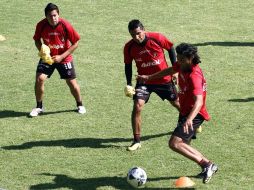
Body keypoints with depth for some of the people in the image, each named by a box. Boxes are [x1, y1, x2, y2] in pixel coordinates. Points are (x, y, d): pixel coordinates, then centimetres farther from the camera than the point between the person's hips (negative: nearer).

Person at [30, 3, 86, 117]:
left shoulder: (65, 26, -23)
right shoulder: (41, 25, -17)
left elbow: (75, 43, -13)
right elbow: (37, 40, 3)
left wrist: (61, 56, -18)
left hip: (64, 58, -1)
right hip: (47, 58, 1)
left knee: (72, 82, 3)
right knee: (39, 79, -14)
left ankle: (80, 105, 30)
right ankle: (39, 107, 6)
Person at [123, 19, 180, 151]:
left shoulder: (157, 38, -21)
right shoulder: (129, 47, -16)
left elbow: (171, 49, -3)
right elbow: (128, 65, 0)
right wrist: (129, 84, -9)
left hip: (164, 79, 0)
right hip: (144, 80, 0)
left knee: (176, 103, 18)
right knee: (137, 106, -19)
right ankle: (136, 141, -10)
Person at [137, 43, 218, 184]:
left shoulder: (194, 76, -28)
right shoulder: (182, 66, -1)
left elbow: (199, 102, -40)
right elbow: (170, 71, 23)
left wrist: (189, 119, -56)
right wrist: (149, 77, 33)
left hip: (194, 114, -10)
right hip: (185, 112, 10)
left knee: (174, 143, -22)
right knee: (184, 145, 20)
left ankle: (207, 165, -19)